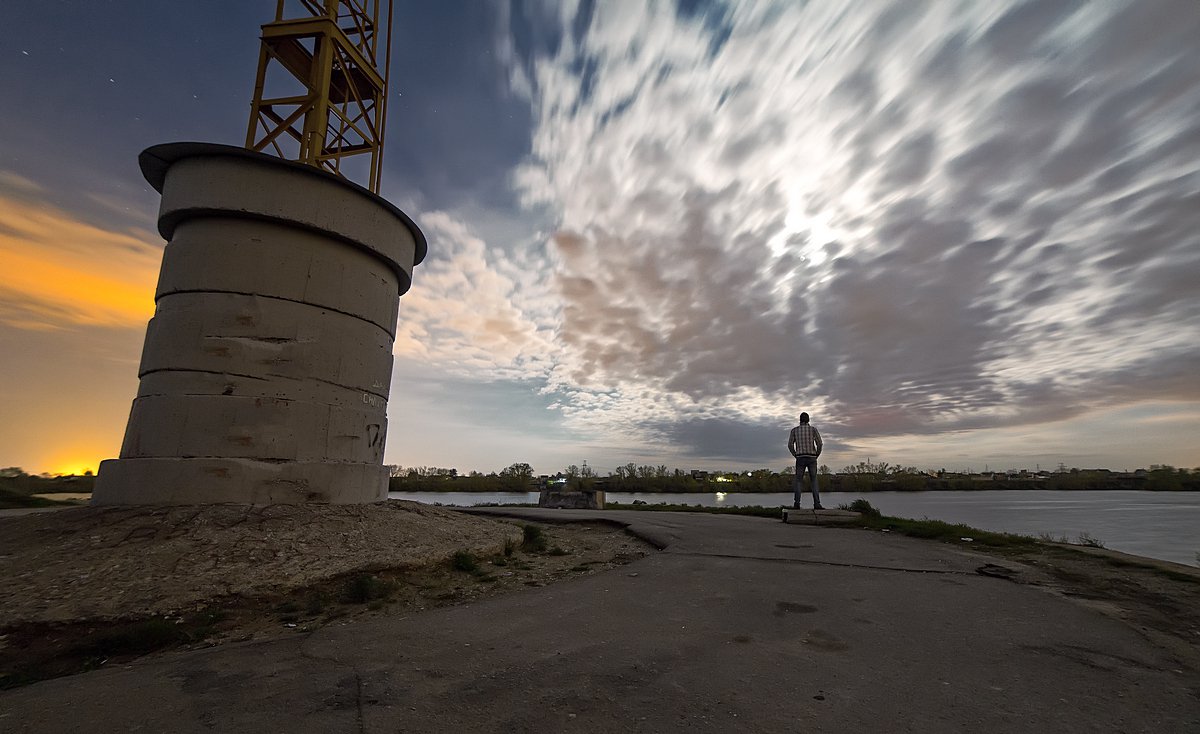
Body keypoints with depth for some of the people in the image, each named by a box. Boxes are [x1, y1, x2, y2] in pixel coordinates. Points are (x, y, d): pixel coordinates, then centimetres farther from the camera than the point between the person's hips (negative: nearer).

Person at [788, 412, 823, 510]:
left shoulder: (794, 430, 5)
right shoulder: (813, 429, 2)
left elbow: (790, 445, -1)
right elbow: (819, 444, -7)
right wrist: (816, 455, 6)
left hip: (800, 459, 0)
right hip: (811, 458, 0)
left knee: (798, 481, 5)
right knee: (814, 481, 7)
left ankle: (796, 503, -7)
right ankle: (817, 504, -4)